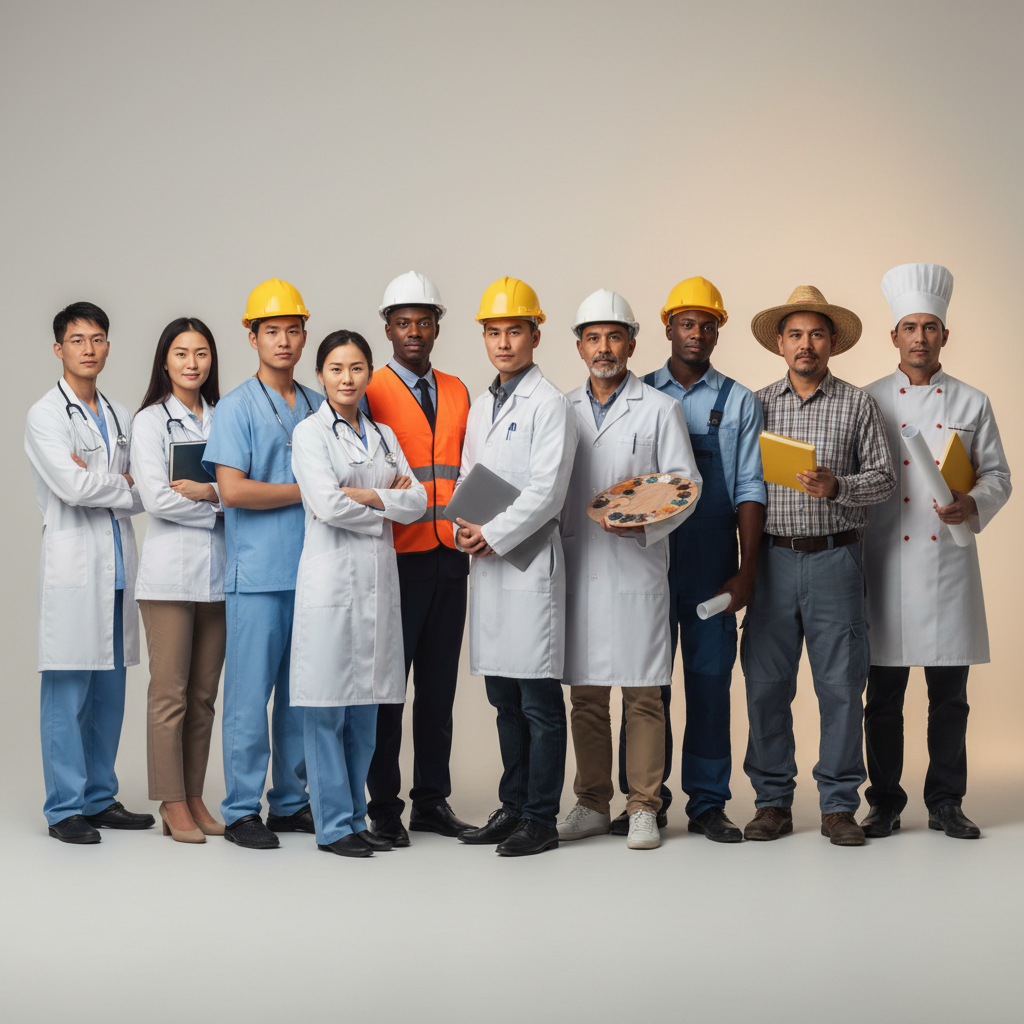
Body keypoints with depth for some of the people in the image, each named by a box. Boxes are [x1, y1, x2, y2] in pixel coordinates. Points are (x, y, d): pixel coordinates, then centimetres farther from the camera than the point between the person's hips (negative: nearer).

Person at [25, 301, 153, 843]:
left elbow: (139, 487, 12)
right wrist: (127, 486, -2)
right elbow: (72, 487, -15)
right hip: (74, 567, -6)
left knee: (110, 691, 10)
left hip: (118, 567, 6)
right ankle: (65, 808, 3)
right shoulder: (45, 415, -3)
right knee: (67, 694, -4)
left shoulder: (119, 415, 17)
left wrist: (104, 481, -7)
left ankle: (101, 797, 19)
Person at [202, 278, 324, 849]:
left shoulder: (319, 407, 14)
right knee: (251, 692, -3)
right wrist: (304, 491, -9)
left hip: (312, 569, 5)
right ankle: (242, 810, 6)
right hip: (259, 572, -5)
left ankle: (291, 802, 19)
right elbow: (232, 490, -12)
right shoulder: (237, 408, -2)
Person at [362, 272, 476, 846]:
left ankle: (433, 801, 18)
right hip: (397, 559, -5)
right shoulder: (370, 393, -3)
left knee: (440, 684, 10)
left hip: (449, 557, 5)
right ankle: (385, 807, 9)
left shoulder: (457, 393, 13)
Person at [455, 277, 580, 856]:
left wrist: (494, 535, -13)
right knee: (504, 698, 13)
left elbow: (546, 489, -15)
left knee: (539, 700, -4)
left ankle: (541, 819, 1)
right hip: (486, 564, 8)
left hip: (530, 559, -8)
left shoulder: (549, 404, -6)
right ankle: (513, 807, 21)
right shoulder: (481, 407, 19)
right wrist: (463, 525, 1)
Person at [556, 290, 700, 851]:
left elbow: (687, 485, -1)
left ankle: (644, 809, 7)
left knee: (642, 694, -2)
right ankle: (592, 805, 17)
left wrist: (643, 524, -16)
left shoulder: (660, 409, 3)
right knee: (586, 694, 8)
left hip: (637, 568, -3)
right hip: (577, 568, 3)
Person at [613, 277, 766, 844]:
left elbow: (749, 490, 2)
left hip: (712, 557, 0)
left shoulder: (739, 402, 6)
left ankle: (708, 803, 9)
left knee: (710, 679, 2)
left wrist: (746, 570, -6)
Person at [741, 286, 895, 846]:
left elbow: (884, 477, 2)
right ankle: (773, 800, 14)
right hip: (773, 558, 2)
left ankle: (839, 804, 10)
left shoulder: (858, 404, 5)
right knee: (766, 684, 3)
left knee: (841, 683, -1)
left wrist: (837, 486, -16)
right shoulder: (757, 404, 9)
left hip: (834, 558, -1)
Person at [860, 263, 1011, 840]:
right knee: (884, 694, 3)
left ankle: (946, 802, 15)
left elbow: (998, 475, 9)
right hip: (886, 560, -1)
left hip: (949, 560, 1)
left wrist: (973, 505, -12)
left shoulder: (972, 403, 9)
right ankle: (885, 803, 13)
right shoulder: (870, 402, 6)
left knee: (949, 693, 4)